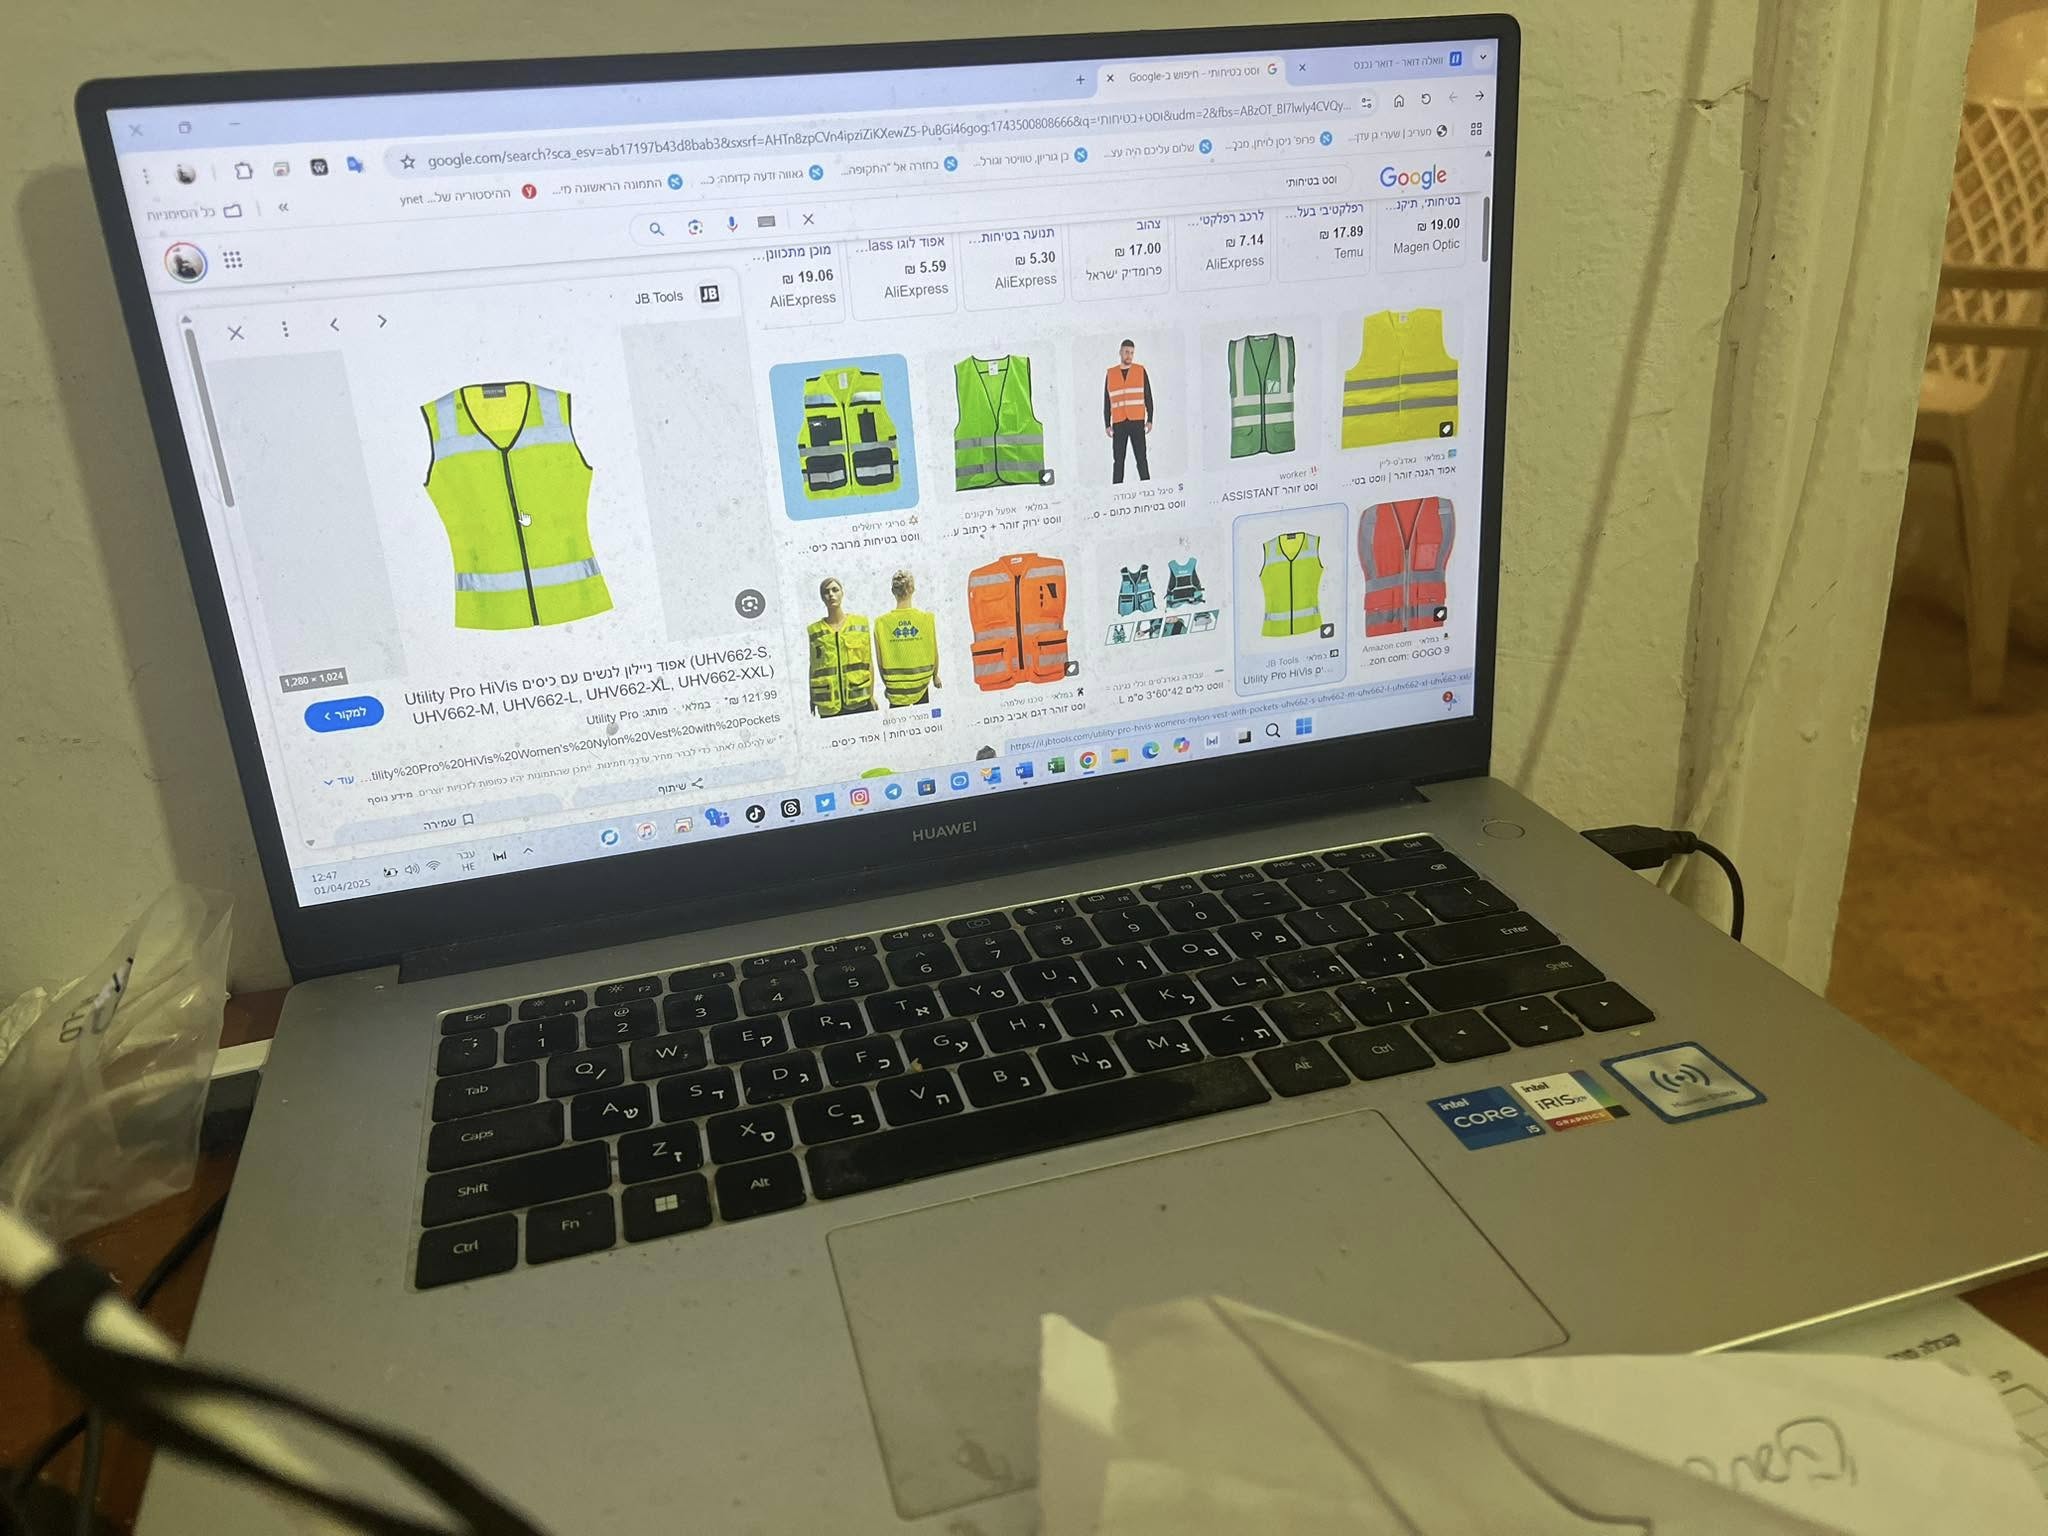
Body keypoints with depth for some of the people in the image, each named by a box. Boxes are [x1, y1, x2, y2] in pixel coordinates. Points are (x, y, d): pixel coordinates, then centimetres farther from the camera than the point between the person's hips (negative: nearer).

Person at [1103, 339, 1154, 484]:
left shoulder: (1141, 371, 7)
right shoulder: (1110, 374, 10)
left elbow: (1148, 397, 7)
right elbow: (1106, 402, 11)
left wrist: (1150, 420, -1)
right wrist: (1107, 425, 5)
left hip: (1137, 422, -1)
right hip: (1118, 424, 1)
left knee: (1141, 458, -3)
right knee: (1118, 460, 1)